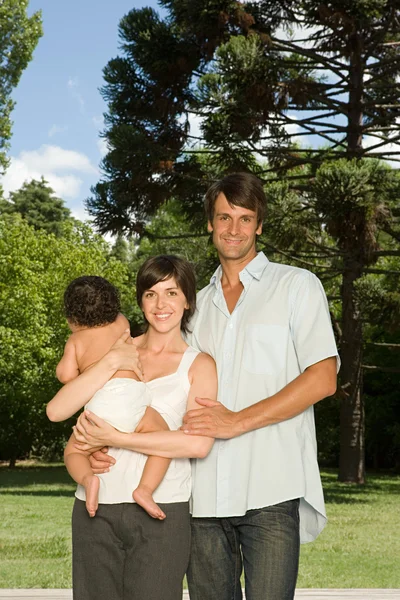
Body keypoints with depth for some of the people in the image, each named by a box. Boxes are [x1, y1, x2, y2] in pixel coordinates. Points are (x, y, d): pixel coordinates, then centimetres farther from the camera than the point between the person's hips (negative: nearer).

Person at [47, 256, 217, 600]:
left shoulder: (198, 365, 5)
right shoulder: (119, 348, 13)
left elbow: (199, 443, -13)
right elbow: (59, 408, 1)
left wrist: (117, 438, -14)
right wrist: (111, 362, -8)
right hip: (96, 509, 3)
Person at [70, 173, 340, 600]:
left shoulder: (297, 286, 8)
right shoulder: (197, 305, 21)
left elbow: (323, 379, -4)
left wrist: (238, 421, -11)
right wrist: (109, 440, 0)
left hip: (271, 489, -4)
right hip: (205, 495, 4)